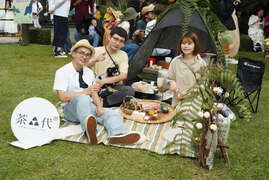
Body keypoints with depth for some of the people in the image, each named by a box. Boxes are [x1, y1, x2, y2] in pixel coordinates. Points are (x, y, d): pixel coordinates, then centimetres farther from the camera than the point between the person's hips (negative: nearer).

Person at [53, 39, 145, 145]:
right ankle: (89, 129, -68)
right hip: (72, 108, -5)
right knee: (82, 98, -38)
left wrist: (99, 106, -11)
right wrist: (86, 91, -19)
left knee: (112, 114, -22)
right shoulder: (62, 72, -2)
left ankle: (117, 135, -56)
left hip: (89, 106, 6)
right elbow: (62, 97, -12)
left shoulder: (89, 72, 16)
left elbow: (94, 93, 10)